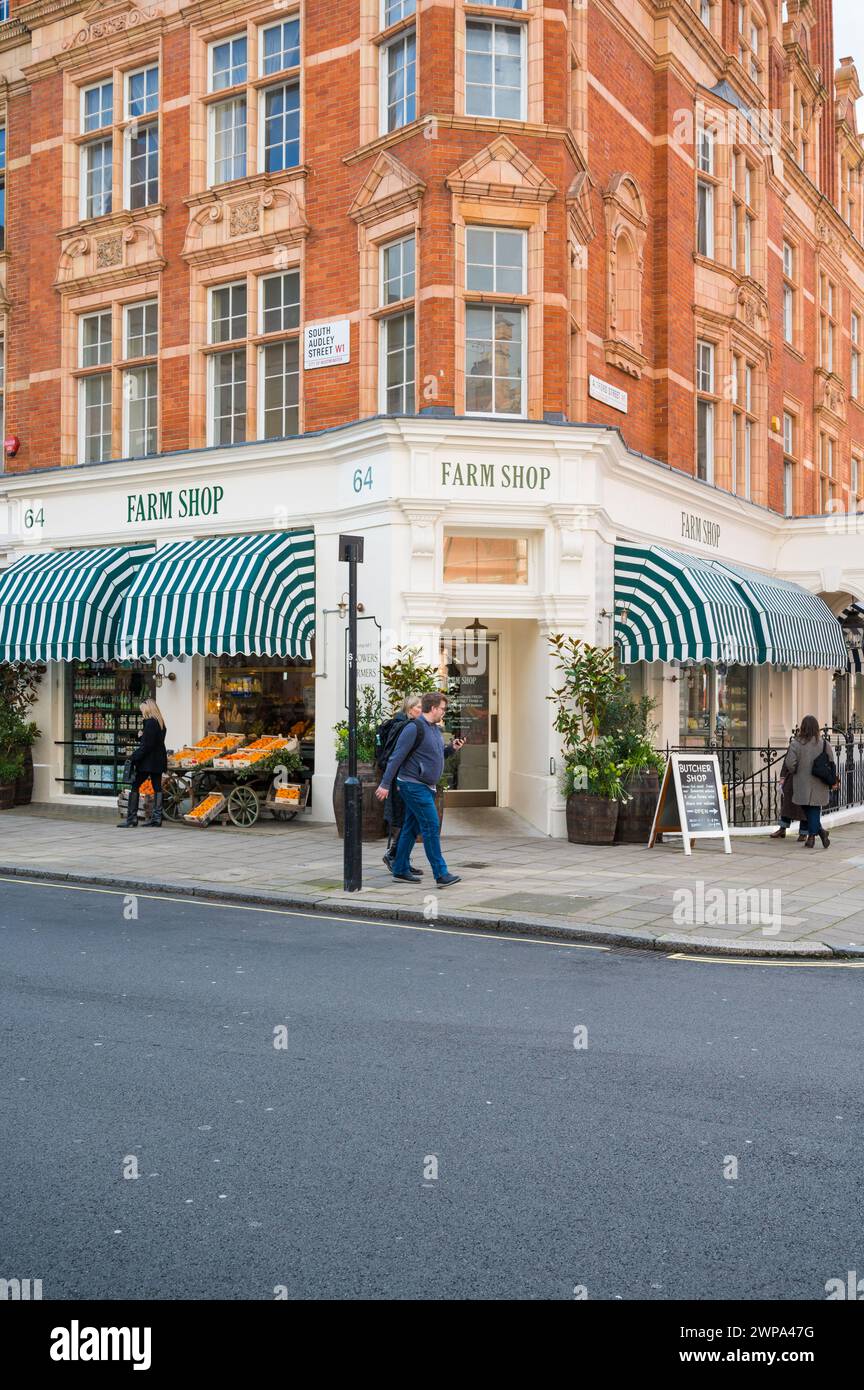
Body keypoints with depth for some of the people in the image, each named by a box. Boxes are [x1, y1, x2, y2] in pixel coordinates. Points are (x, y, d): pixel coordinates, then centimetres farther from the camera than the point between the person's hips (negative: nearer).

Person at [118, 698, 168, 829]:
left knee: (135, 786, -3)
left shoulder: (150, 723, -15)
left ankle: (131, 819, -4)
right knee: (157, 787, 9)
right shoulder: (161, 723, 12)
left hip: (147, 761, -9)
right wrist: (142, 735, 7)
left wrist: (134, 758, -18)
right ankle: (157, 818, 9)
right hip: (158, 761, 9)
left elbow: (146, 745, -20)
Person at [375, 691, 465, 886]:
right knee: (431, 827, -10)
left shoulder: (435, 729, 14)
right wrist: (385, 784, -16)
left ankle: (400, 870, 18)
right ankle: (441, 874, -9)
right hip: (414, 785, -9)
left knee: (412, 828, 12)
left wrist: (452, 749, 7)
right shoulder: (414, 728, -15)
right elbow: (396, 757, -15)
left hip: (426, 787, 9)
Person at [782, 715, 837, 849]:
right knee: (814, 809, 11)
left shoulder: (796, 744, -10)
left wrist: (794, 771, 5)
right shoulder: (824, 743, -3)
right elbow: (832, 764, 0)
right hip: (819, 786, 2)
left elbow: (789, 764, -16)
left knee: (806, 810, 10)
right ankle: (812, 836, 6)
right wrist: (832, 780, 13)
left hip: (802, 785, -2)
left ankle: (820, 831, -1)